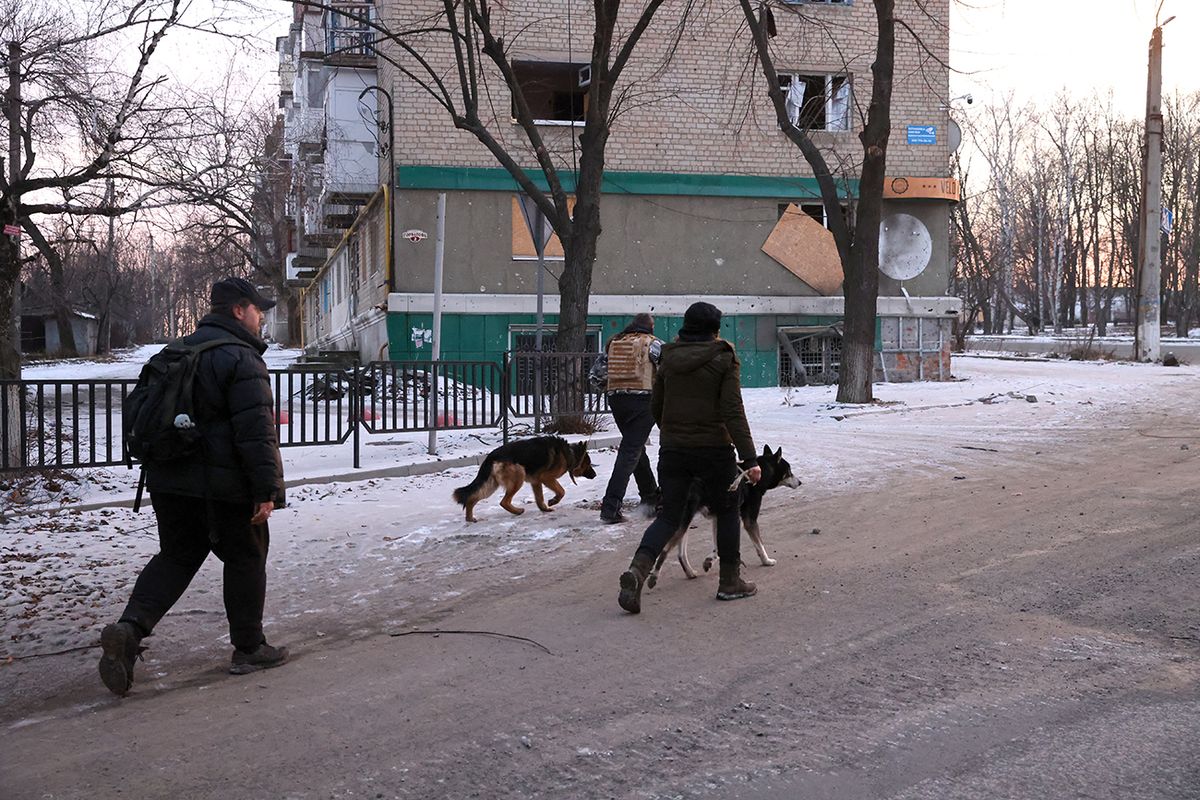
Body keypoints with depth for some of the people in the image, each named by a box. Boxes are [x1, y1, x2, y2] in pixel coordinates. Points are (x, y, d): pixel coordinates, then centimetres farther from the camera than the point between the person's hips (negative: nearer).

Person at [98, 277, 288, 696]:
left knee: (175, 556, 13)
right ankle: (249, 648, 16)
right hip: (224, 487, -7)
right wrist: (267, 490, -18)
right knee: (245, 559, 8)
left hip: (169, 482, 7)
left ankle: (130, 628, -8)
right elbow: (256, 431, -20)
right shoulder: (240, 359, -13)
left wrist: (160, 470, 29)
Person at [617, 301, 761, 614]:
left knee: (669, 515, 8)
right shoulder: (724, 360, -7)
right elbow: (733, 412, -15)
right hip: (714, 450, -4)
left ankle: (638, 568, -17)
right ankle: (730, 582, 20)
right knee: (727, 511, 16)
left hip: (672, 450, 4)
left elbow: (655, 407, 14)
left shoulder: (669, 360, 7)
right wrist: (750, 459, -17)